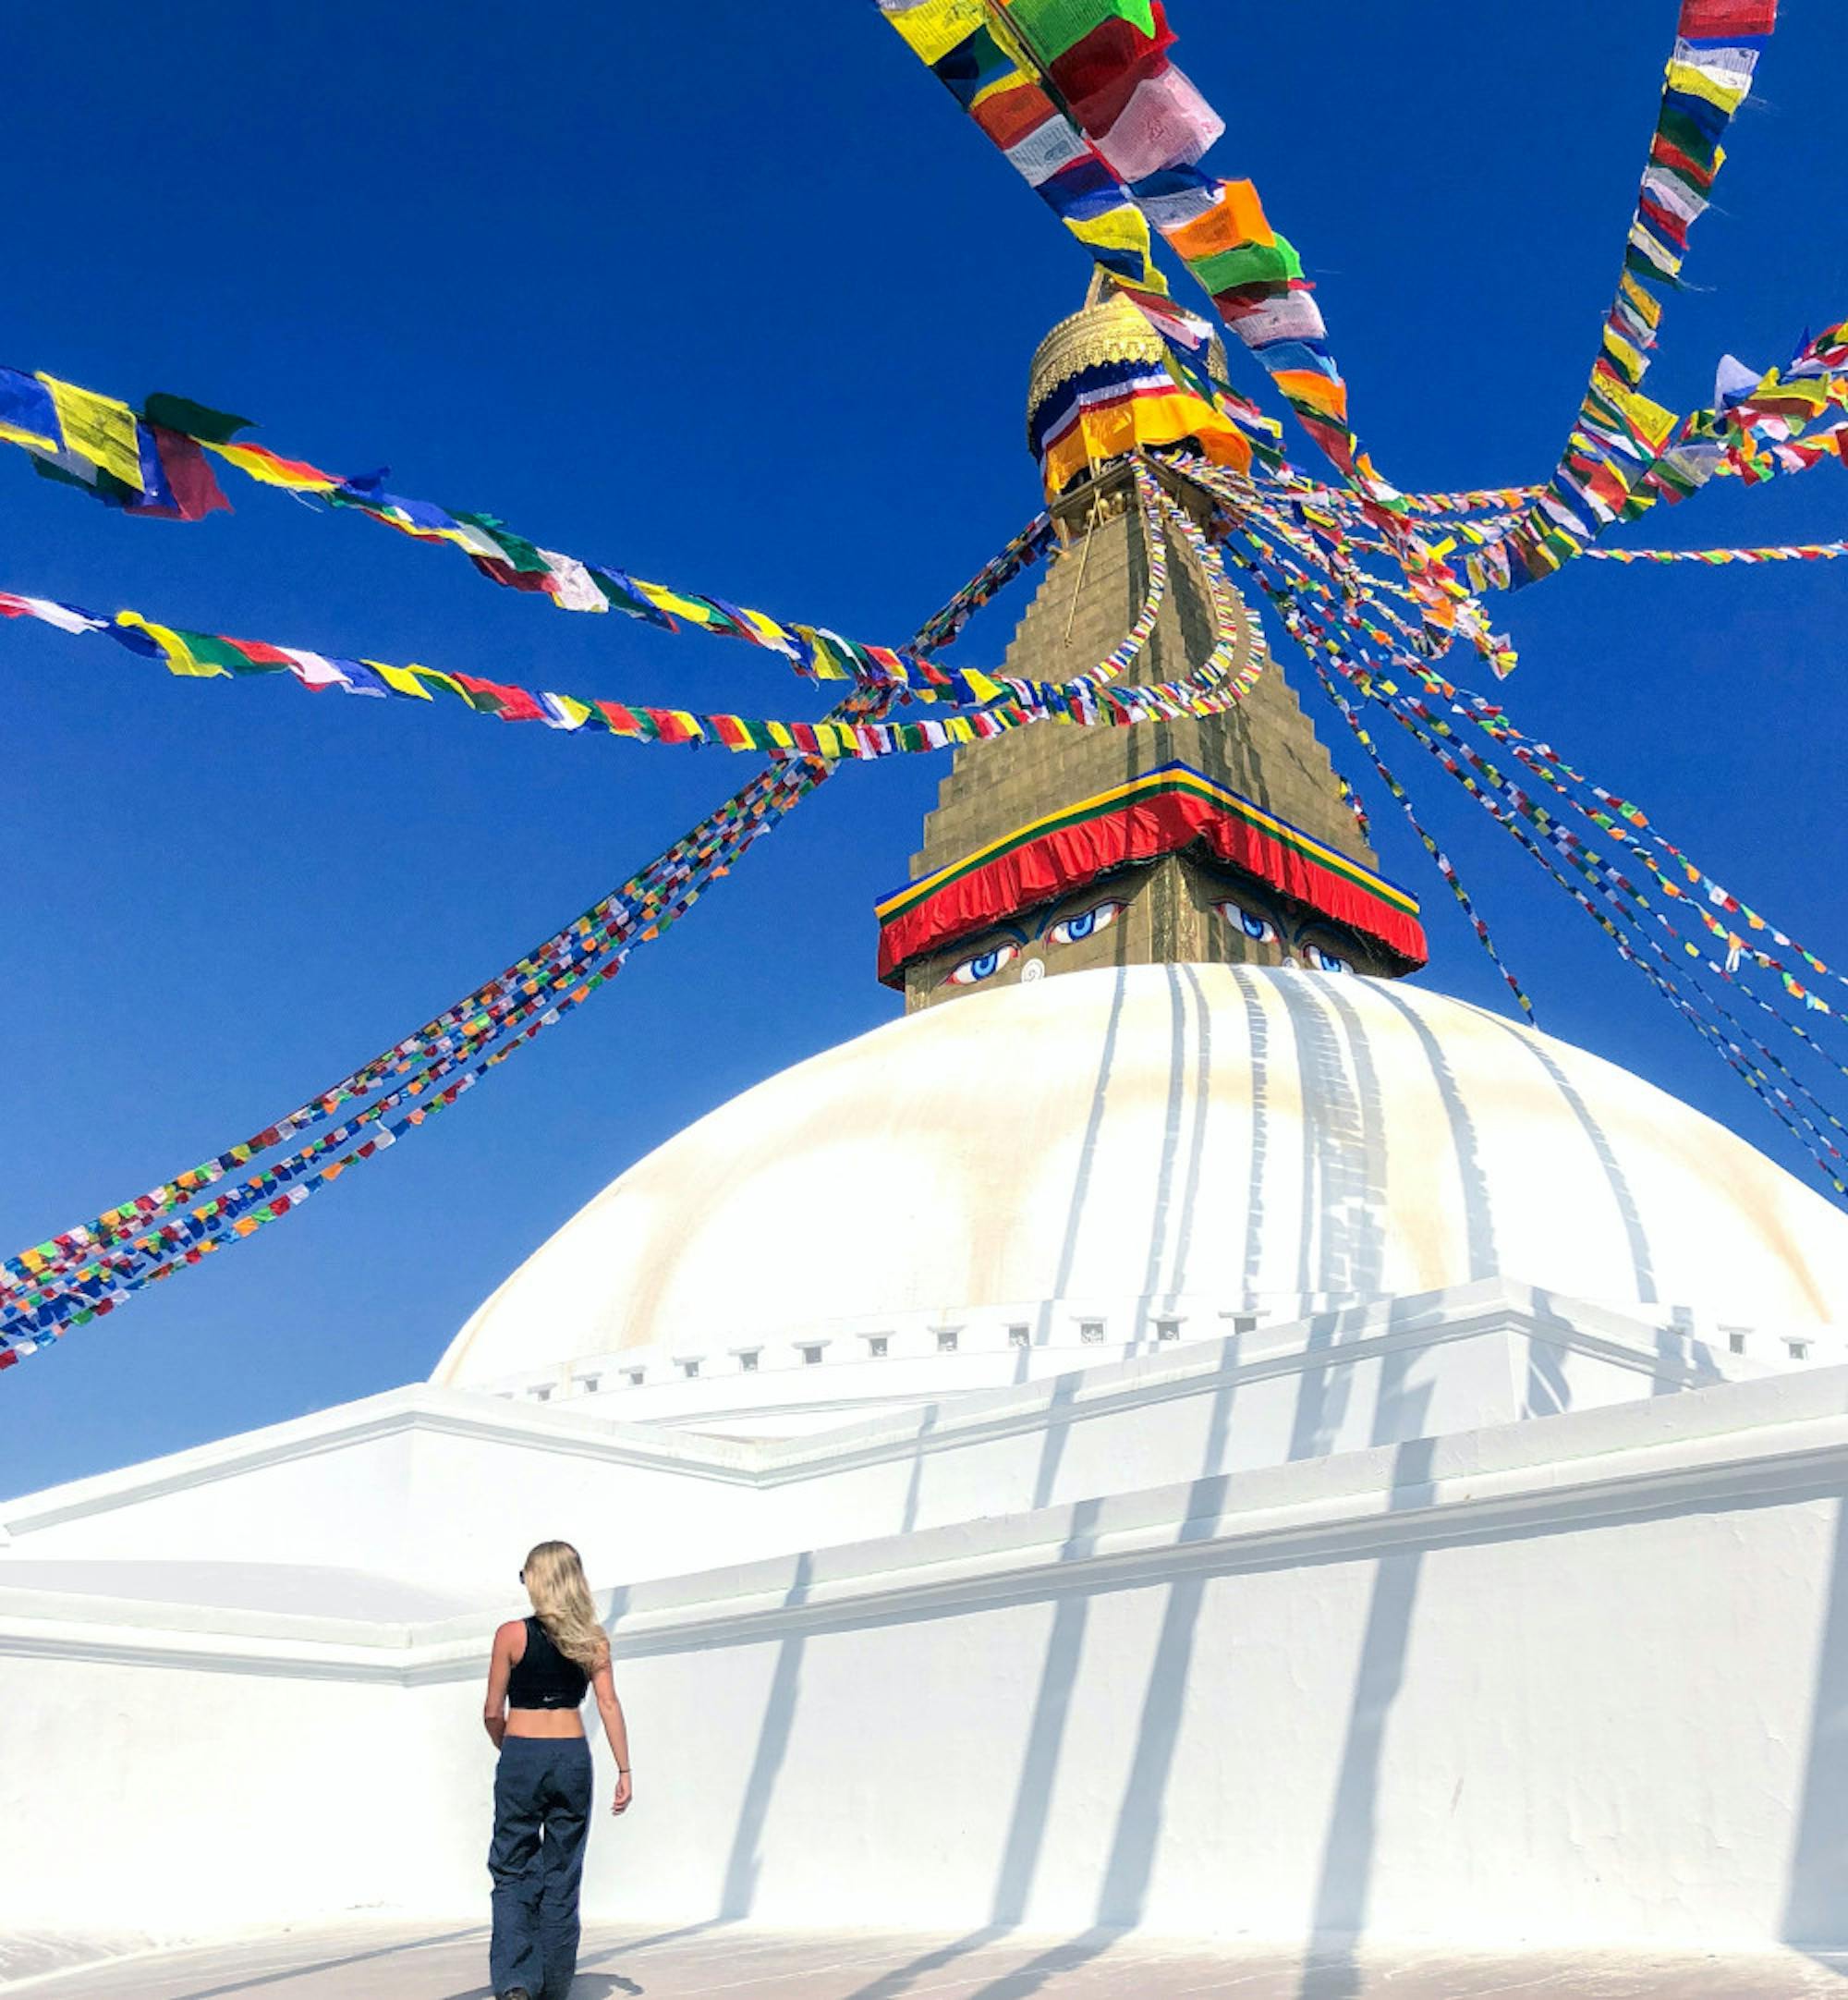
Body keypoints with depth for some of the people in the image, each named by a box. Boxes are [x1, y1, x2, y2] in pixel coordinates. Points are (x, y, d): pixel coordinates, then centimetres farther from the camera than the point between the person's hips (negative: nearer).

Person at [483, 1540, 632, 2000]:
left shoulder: (512, 1634, -4)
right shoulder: (592, 1639, 3)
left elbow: (493, 1712, -1)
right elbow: (609, 1705, -4)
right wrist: (624, 1770, -3)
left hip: (522, 1756, -2)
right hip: (573, 1757, 2)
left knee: (513, 1872, 8)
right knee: (562, 1875, 12)